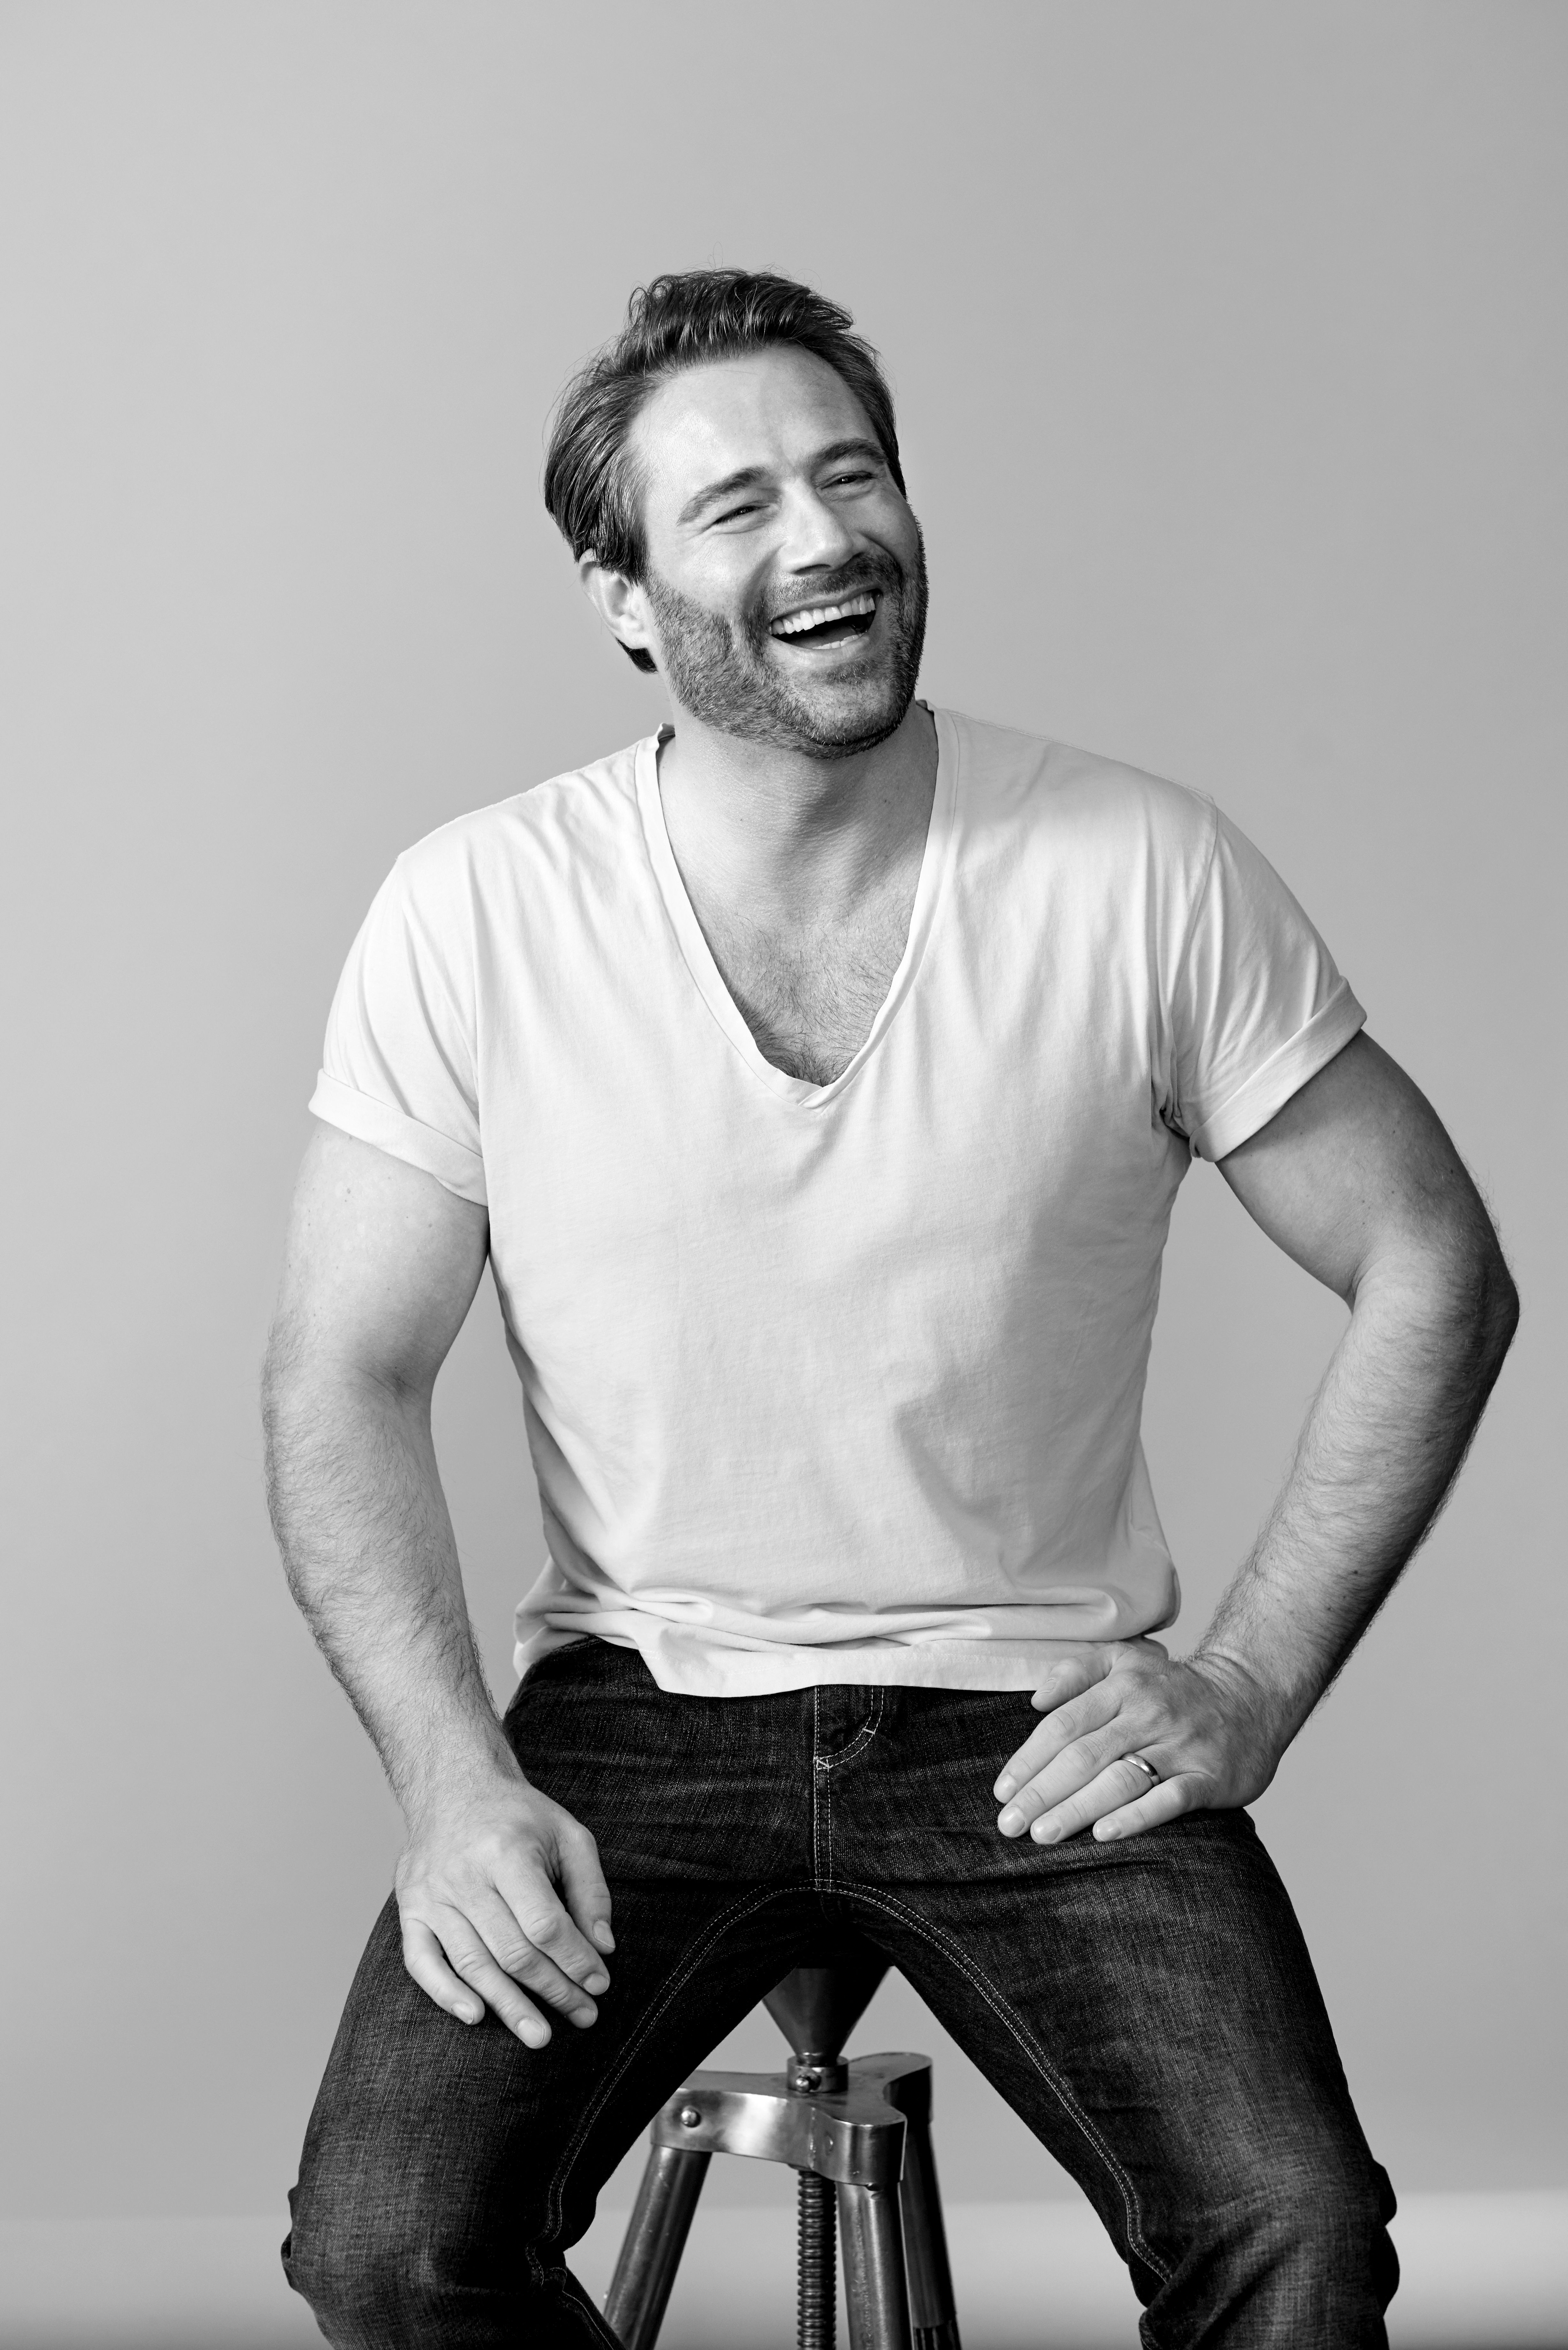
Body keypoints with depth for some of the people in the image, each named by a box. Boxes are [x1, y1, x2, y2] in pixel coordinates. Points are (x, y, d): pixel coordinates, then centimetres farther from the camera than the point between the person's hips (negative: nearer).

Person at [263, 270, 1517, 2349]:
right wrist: (453, 1780, -12)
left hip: (1042, 1715, 0)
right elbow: (348, 1374, 0)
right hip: (640, 1707, 1)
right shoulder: (475, 913, -5)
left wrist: (1253, 1683, -6)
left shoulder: (1149, 879, -6)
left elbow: (1435, 1271, 2)